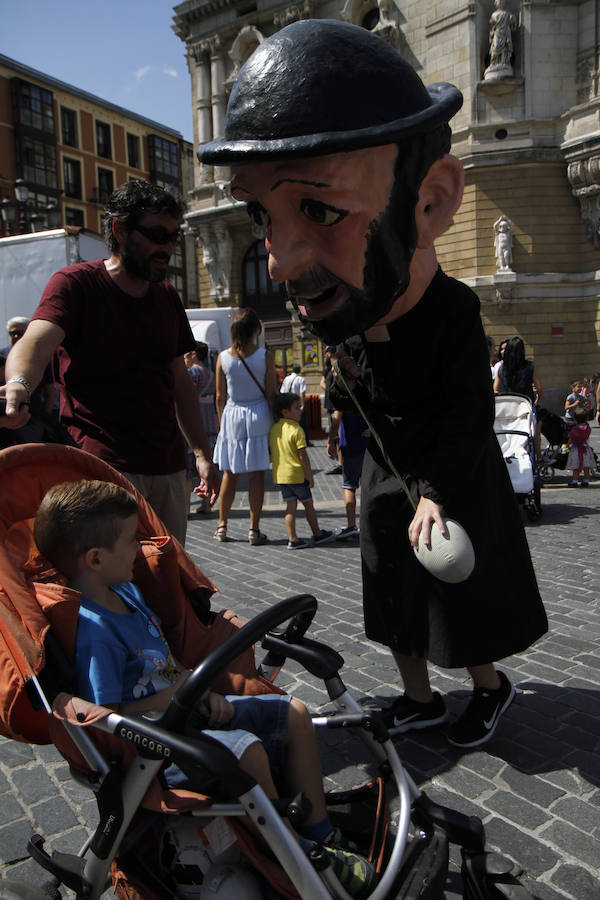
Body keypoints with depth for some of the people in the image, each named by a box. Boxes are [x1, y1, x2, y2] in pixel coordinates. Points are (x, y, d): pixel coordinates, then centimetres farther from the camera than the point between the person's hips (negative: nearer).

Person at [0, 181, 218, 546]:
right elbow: (36, 340, -23)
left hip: (169, 467, 6)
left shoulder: (167, 296, 15)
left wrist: (203, 453, 16)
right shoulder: (75, 283, -4)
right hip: (104, 467, -6)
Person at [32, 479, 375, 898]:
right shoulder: (92, 631, -25)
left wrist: (203, 691, 1)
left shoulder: (127, 591, 6)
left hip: (185, 710, 10)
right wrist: (178, 693, -21)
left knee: (295, 714, 5)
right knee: (246, 749, -33)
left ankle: (321, 832, 15)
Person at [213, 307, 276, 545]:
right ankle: (254, 529, 7)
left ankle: (222, 525, 21)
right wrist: (276, 420, 6)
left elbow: (220, 396, 3)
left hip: (231, 416, 2)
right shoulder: (265, 356, -7)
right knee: (257, 474, 3)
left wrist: (222, 423, 14)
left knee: (230, 473, 12)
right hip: (258, 416, -2)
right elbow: (270, 393, -5)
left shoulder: (223, 357, -2)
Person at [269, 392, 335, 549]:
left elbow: (271, 453, 11)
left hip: (280, 475, 6)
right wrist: (310, 476, -10)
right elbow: (302, 455, -17)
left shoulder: (273, 429, 5)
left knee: (291, 506, 8)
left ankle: (293, 539, 3)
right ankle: (318, 534, 23)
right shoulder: (296, 430, -16)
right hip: (297, 474, -6)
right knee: (308, 504, 9)